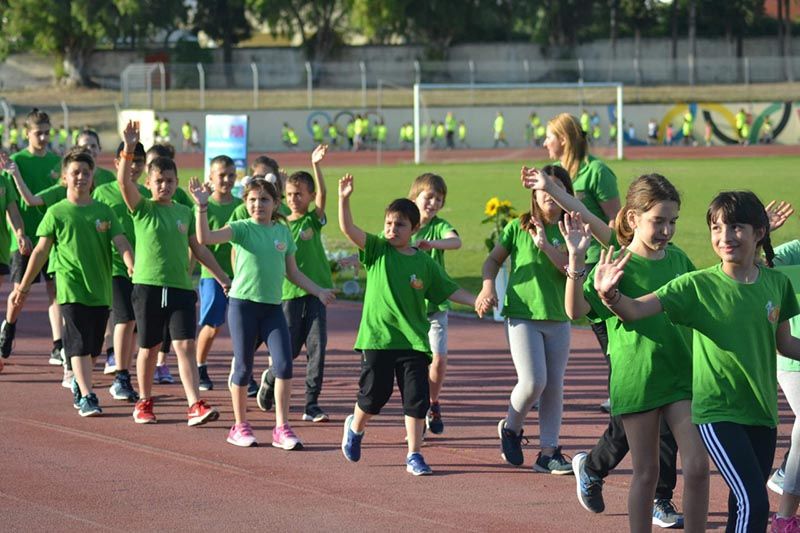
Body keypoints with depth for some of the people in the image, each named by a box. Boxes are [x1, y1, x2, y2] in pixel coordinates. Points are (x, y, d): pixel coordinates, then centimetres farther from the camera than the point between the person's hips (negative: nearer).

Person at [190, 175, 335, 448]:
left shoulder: (283, 233, 9)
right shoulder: (242, 229, -5)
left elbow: (292, 272, 18)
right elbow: (205, 238, -21)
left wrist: (319, 291, 13)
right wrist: (202, 207, -33)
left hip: (273, 306, 4)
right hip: (243, 304, -3)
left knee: (284, 365, -7)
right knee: (243, 367, 3)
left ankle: (282, 428, 1)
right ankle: (240, 426, 18)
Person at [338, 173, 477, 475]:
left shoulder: (425, 263, 4)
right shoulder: (376, 250, 0)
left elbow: (449, 291, 12)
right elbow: (348, 229, -12)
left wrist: (477, 302, -1)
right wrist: (344, 199, -26)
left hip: (413, 341, 1)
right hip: (377, 338, -1)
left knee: (417, 399, -2)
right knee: (374, 395, 4)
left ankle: (414, 456, 7)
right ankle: (355, 427, 36)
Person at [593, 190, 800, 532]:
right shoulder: (698, 285, -10)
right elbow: (634, 310, -18)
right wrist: (609, 295, -39)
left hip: (762, 412, 5)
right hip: (717, 413, -5)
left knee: (745, 505, 12)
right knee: (752, 504, -16)